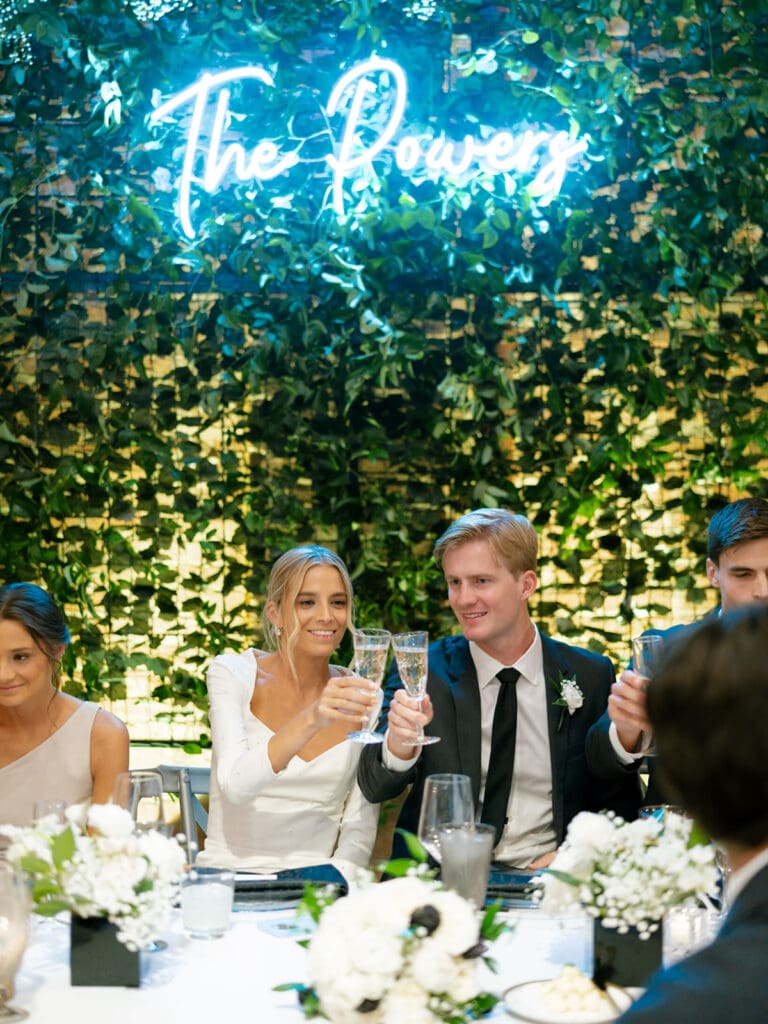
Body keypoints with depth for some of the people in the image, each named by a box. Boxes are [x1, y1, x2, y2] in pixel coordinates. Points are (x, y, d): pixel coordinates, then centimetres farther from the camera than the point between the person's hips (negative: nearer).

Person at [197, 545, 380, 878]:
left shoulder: (358, 696, 6)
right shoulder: (231, 673, -1)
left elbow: (359, 828, 5)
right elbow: (235, 784, -17)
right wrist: (312, 719, -29)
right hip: (228, 875, -2)